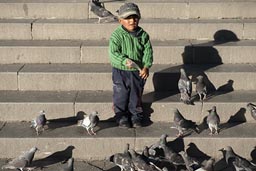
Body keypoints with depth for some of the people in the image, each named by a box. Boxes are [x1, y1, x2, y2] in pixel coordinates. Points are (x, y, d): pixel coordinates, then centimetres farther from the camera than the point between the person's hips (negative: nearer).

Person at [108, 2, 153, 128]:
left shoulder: (143, 35, -3)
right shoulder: (117, 35, -14)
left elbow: (148, 51, -2)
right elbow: (113, 53, -20)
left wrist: (146, 67, -15)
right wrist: (125, 61, -35)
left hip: (138, 72, 3)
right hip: (121, 71, -3)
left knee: (136, 95, 15)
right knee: (121, 95, 7)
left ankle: (136, 116, 30)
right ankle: (121, 116, 24)